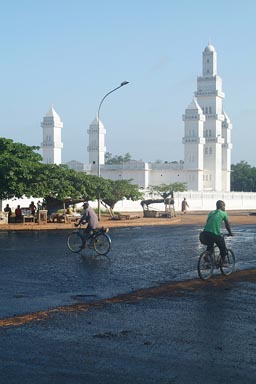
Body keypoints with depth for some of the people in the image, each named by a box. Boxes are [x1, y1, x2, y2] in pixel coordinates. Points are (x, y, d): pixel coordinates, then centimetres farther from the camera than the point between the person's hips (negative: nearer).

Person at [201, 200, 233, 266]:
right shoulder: (224, 213, 8)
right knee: (223, 248, 16)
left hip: (206, 232, 5)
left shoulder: (211, 213, 22)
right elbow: (227, 225, 15)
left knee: (209, 247, 23)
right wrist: (230, 233, 29)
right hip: (215, 234, -5)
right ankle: (223, 262, 21)